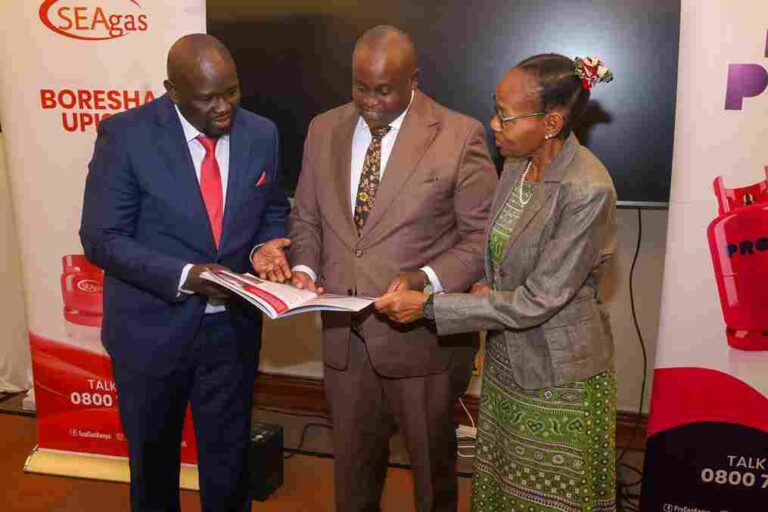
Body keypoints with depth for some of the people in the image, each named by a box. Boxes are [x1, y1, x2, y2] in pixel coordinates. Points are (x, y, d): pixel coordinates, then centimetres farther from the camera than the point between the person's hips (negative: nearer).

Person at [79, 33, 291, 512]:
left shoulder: (262, 134, -3)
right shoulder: (126, 135, -14)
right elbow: (102, 237, -14)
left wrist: (265, 245, -13)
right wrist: (183, 275, -26)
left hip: (233, 326, 2)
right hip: (153, 327, -2)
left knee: (229, 459, 18)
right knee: (152, 458, 21)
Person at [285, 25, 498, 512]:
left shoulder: (460, 136, -11)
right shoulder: (324, 130, 4)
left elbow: (483, 236, -9)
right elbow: (306, 218, 11)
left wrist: (428, 279, -24)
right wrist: (304, 269, -7)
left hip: (424, 338, -3)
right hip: (343, 335, 4)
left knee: (433, 463, 19)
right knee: (352, 462, 22)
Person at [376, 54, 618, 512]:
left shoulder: (588, 191, -25)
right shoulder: (517, 164, 0)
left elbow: (538, 301, -24)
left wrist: (429, 306, -22)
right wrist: (484, 288, -7)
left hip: (559, 376, -7)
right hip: (507, 360, 7)